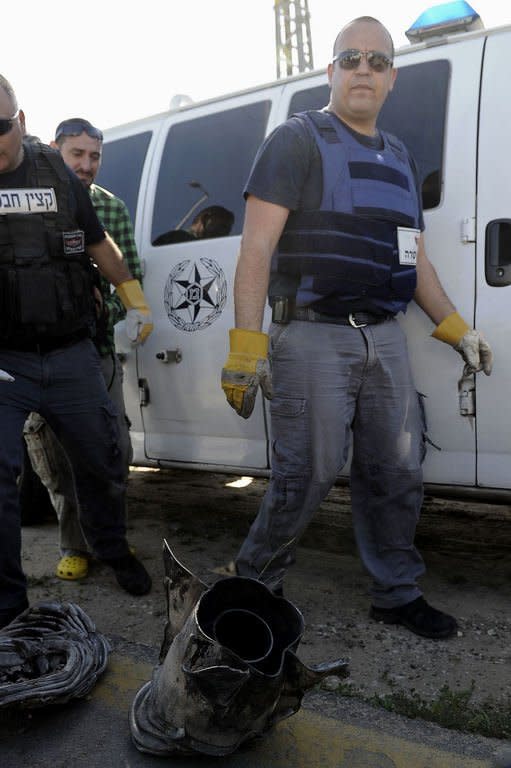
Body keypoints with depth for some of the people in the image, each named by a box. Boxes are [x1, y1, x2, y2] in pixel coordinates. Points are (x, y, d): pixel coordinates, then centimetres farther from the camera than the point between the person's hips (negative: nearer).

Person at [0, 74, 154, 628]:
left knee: (101, 462, 12)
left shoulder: (57, 174, 9)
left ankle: (114, 552, 37)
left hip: (73, 357, 3)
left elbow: (97, 243, 20)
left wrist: (134, 300, 16)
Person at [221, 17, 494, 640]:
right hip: (312, 339, -6)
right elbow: (256, 248, -10)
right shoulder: (297, 140, 0)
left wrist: (456, 330, 20)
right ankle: (253, 579, 19)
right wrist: (245, 349, -18)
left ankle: (397, 594, 25)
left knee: (397, 474, 9)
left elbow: (413, 258, 25)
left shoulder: (399, 158, 21)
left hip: (386, 340, 7)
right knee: (307, 476, -4)